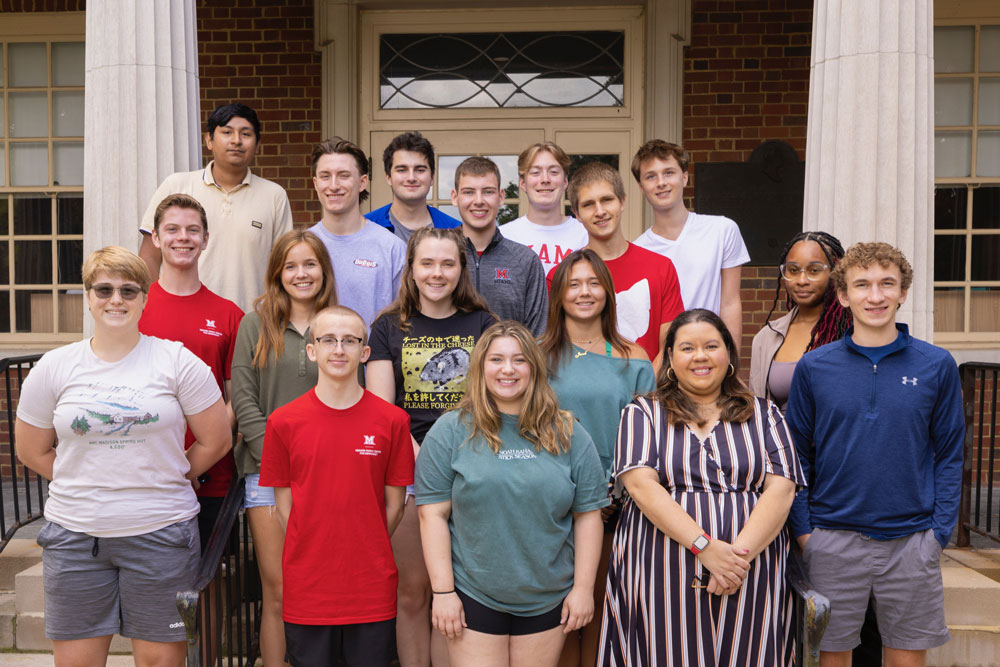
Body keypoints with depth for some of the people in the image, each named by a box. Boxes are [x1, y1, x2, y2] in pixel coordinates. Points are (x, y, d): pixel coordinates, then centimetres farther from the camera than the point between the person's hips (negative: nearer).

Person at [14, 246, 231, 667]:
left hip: (160, 532, -2)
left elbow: (216, 440, 2)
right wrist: (88, 485, 7)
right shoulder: (54, 368, 4)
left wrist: (164, 480, 4)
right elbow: (31, 451, 13)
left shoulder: (178, 361, -2)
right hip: (74, 534, 2)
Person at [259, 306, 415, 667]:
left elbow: (394, 503, 2)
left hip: (372, 587, 0)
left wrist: (367, 553, 0)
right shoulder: (283, 421, -2)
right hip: (307, 588, 0)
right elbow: (284, 504, 3)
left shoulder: (392, 420, -3)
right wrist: (313, 553, -2)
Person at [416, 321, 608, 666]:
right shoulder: (452, 431, -4)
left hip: (548, 599, 2)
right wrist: (443, 590, -9)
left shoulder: (568, 435, 1)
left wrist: (583, 587, -1)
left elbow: (588, 514, 2)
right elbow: (433, 512, -6)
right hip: (472, 597, -2)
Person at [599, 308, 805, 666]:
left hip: (752, 578, 2)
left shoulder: (763, 414, 12)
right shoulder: (643, 412, 7)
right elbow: (641, 484, -8)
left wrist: (741, 553, -14)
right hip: (662, 579, -1)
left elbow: (781, 489, 0)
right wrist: (704, 546, -18)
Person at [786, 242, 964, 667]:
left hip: (912, 542, 0)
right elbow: (797, 456, 4)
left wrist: (940, 529, -3)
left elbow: (949, 455, 4)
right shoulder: (813, 368, -1)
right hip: (832, 541, 0)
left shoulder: (937, 366, 0)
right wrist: (803, 529, -3)